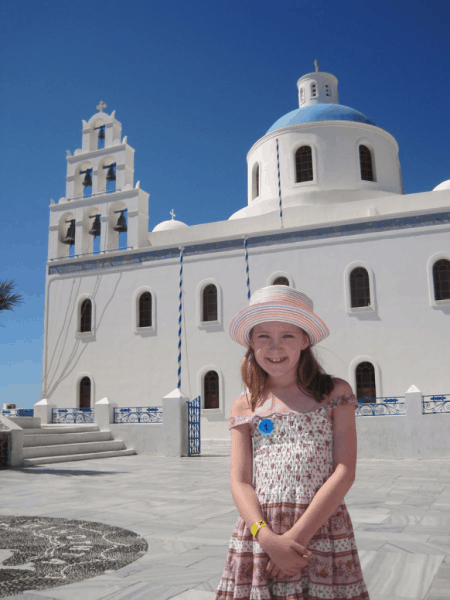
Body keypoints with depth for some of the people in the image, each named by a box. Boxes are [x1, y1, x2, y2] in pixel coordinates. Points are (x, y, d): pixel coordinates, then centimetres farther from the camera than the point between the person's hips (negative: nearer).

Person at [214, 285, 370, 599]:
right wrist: (267, 537, -14)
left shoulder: (336, 393, 1)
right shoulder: (244, 407, 7)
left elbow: (344, 473, -5)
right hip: (259, 534, 2)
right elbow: (240, 482, 2)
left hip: (323, 527, -1)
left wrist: (298, 534, -12)